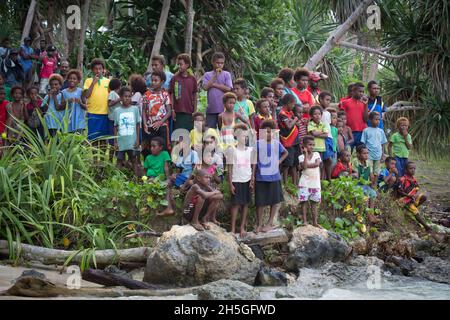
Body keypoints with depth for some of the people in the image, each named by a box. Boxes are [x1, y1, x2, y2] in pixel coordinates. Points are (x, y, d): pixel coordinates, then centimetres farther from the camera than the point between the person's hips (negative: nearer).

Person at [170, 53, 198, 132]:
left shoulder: (192, 79, 4)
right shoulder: (175, 78, 0)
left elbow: (195, 96, 10)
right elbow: (172, 95, 2)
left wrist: (195, 110, 7)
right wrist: (172, 110, -4)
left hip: (189, 112, 2)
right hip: (178, 112, -2)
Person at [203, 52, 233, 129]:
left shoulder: (226, 74, 6)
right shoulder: (207, 75, 9)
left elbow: (228, 88, -6)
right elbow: (205, 87, -6)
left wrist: (214, 84, -5)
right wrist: (215, 75, -5)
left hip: (223, 108, -1)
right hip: (211, 109, 1)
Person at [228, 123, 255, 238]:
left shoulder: (250, 150, 4)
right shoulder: (233, 150, -4)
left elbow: (253, 166, 7)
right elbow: (230, 168, -3)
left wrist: (252, 180, -1)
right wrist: (230, 184, -7)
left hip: (247, 180, 3)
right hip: (236, 180, -3)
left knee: (245, 203, 6)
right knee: (236, 204, -2)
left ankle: (243, 227, 13)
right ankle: (233, 229, 3)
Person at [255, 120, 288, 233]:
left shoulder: (276, 144, 0)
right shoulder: (258, 144, -5)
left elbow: (286, 153, 19)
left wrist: (280, 161, 3)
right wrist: (253, 175, -5)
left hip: (274, 177, 2)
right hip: (260, 177, -2)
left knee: (275, 201, 9)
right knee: (260, 202, 3)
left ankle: (270, 223, 21)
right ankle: (259, 224, 14)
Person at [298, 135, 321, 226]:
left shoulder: (316, 154, 5)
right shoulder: (301, 157, -1)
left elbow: (317, 164, -12)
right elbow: (304, 166, -20)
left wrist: (306, 165, -14)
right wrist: (306, 154, -14)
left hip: (315, 183, 2)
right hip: (305, 183, -2)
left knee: (314, 203, 8)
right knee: (304, 202, -3)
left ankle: (315, 222, 12)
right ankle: (305, 221, 1)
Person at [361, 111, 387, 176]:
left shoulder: (381, 131, 10)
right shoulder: (366, 130, -1)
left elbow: (382, 144, 13)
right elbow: (363, 143, -1)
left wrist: (383, 154, 8)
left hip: (378, 156, 4)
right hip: (369, 155, -4)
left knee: (376, 173, 8)